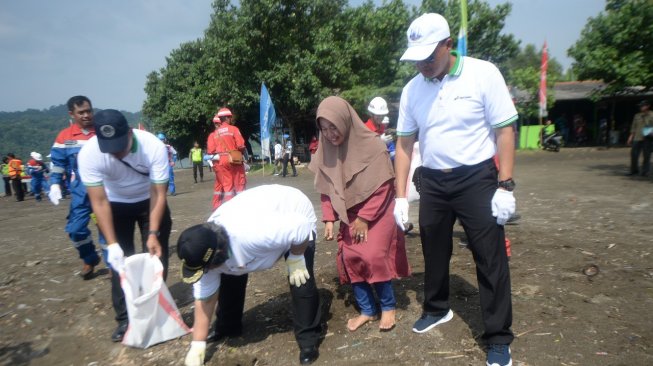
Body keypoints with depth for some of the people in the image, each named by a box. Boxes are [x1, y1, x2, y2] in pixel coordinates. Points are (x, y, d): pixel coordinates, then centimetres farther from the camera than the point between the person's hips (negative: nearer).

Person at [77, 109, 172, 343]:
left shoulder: (154, 146, -34)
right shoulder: (89, 153, -31)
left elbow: (159, 194, -27)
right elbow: (99, 202, -27)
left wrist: (153, 234, -35)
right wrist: (112, 244, -32)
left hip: (149, 200, 0)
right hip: (116, 204, 1)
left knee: (156, 256, 0)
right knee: (119, 259, 0)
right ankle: (124, 318, 14)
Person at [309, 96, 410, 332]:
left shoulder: (372, 145, -19)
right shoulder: (326, 151, -5)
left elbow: (382, 187, -17)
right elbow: (326, 189, 3)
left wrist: (364, 218, -17)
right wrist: (329, 219, -6)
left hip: (377, 212, -5)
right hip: (349, 214, 5)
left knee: (373, 257, -14)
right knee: (349, 258, 1)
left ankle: (388, 307, 10)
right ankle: (367, 310, 16)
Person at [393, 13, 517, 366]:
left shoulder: (483, 74, -10)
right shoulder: (412, 89, 1)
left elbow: (505, 131, -8)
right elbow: (404, 144, 5)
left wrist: (505, 186, -14)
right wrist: (400, 195, 2)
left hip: (477, 178, -4)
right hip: (432, 182, 4)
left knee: (490, 259, 2)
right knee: (434, 252, 17)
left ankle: (498, 338, 19)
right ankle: (437, 309, 41)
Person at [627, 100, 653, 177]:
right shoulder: (637, 116, 14)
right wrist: (631, 136, 13)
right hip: (637, 138, 4)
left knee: (646, 155, 0)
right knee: (634, 154, 1)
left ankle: (644, 172, 7)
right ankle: (634, 170, 14)